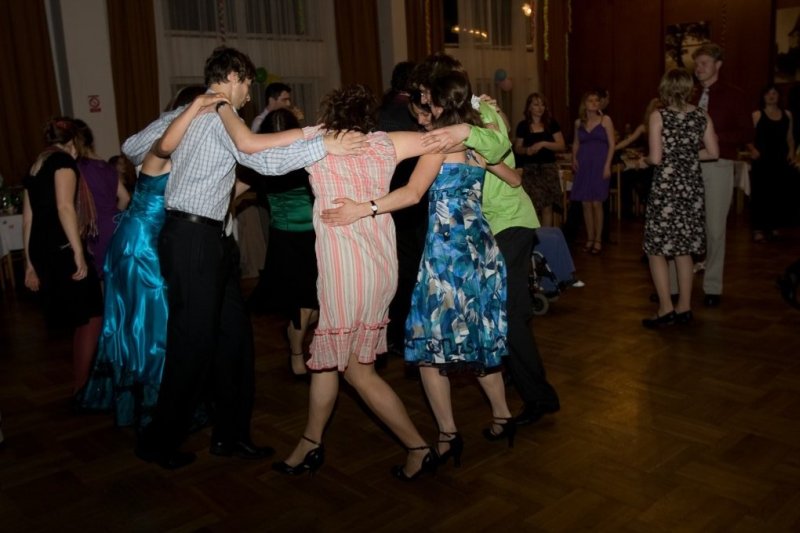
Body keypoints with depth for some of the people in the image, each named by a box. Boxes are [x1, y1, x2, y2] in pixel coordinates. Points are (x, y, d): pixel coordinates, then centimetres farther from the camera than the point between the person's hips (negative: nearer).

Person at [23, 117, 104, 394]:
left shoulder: (35, 167, 21)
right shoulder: (63, 159, -3)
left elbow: (28, 218, 20)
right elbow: (65, 207, -17)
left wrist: (30, 263, 23)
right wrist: (79, 253, -21)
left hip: (42, 251, 9)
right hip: (63, 249, -9)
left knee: (80, 319, 16)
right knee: (92, 317, -2)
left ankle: (82, 382, 24)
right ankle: (81, 389, 2)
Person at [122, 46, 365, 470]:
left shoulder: (182, 114, 17)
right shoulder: (221, 115, -10)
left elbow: (132, 146, 25)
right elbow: (265, 161, -22)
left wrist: (164, 174, 41)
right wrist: (326, 145, -19)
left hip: (205, 238, 10)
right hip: (194, 238, -10)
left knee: (233, 334, 11)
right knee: (195, 343, -1)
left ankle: (230, 435, 19)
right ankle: (159, 442, 15)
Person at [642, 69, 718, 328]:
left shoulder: (659, 116, -9)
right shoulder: (701, 115, 4)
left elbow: (656, 158, -14)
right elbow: (713, 152, 5)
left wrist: (645, 159, 7)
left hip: (666, 186, -5)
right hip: (692, 186, 5)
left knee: (657, 248, 3)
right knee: (684, 248, 12)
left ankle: (666, 308, -1)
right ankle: (684, 307, 16)